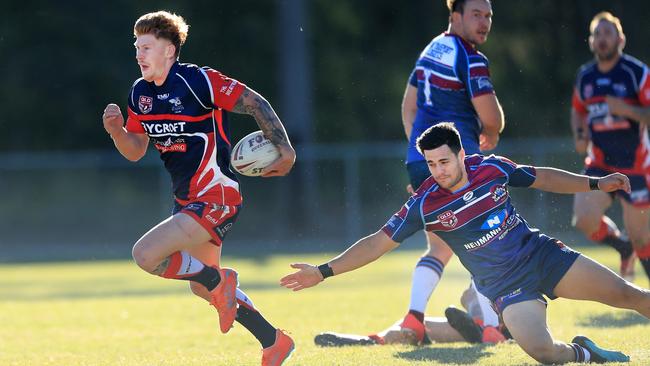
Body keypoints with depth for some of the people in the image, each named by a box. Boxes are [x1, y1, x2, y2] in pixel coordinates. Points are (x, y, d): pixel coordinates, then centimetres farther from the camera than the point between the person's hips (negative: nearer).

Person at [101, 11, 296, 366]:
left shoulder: (199, 80, -17)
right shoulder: (140, 93, 6)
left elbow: (255, 103, -12)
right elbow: (135, 151, 9)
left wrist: (285, 150, -14)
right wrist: (117, 131, -12)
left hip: (215, 197, -9)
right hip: (187, 200, 10)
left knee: (145, 254, -23)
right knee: (201, 287, 21)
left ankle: (217, 280, -1)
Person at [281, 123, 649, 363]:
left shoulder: (492, 168, -7)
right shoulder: (424, 205, -13)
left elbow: (542, 178, 11)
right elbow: (378, 243, -7)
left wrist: (595, 184, 10)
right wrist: (324, 271, -12)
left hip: (542, 255, 3)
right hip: (507, 287, -2)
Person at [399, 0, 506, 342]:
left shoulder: (431, 50, 15)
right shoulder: (471, 60, -12)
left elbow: (408, 106, 22)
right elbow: (492, 118, -15)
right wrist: (490, 137, 8)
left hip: (419, 160, 8)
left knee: (439, 248, 15)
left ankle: (413, 317, 1)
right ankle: (490, 325, 0)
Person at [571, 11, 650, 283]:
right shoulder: (585, 77, 6)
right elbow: (578, 110, 23)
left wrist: (626, 110, -28)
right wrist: (580, 135, 4)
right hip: (599, 165, 4)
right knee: (584, 219, -15)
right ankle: (624, 247, 16)